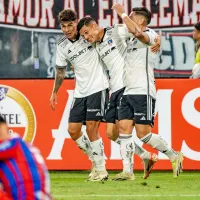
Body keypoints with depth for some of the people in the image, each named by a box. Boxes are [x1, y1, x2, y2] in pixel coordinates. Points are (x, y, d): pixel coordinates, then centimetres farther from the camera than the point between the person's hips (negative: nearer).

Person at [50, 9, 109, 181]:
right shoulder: (62, 46, 4)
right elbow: (61, 70, 19)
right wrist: (55, 92, 23)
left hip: (98, 87, -5)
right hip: (80, 92, 5)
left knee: (91, 128, -12)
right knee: (73, 130, 1)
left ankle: (101, 169, 0)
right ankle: (95, 160, 21)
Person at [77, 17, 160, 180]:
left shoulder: (117, 31, -4)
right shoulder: (98, 47, 19)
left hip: (127, 86, -8)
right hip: (114, 90, 8)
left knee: (121, 126, -14)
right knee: (111, 133, 4)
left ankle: (128, 170, -8)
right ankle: (147, 156, 16)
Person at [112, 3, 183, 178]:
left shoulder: (151, 35, -6)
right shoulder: (132, 41, 20)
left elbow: (137, 32, -28)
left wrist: (122, 14, -19)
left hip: (143, 92, -8)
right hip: (128, 92, 8)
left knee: (143, 133, -10)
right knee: (124, 128, -4)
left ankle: (174, 156, 8)